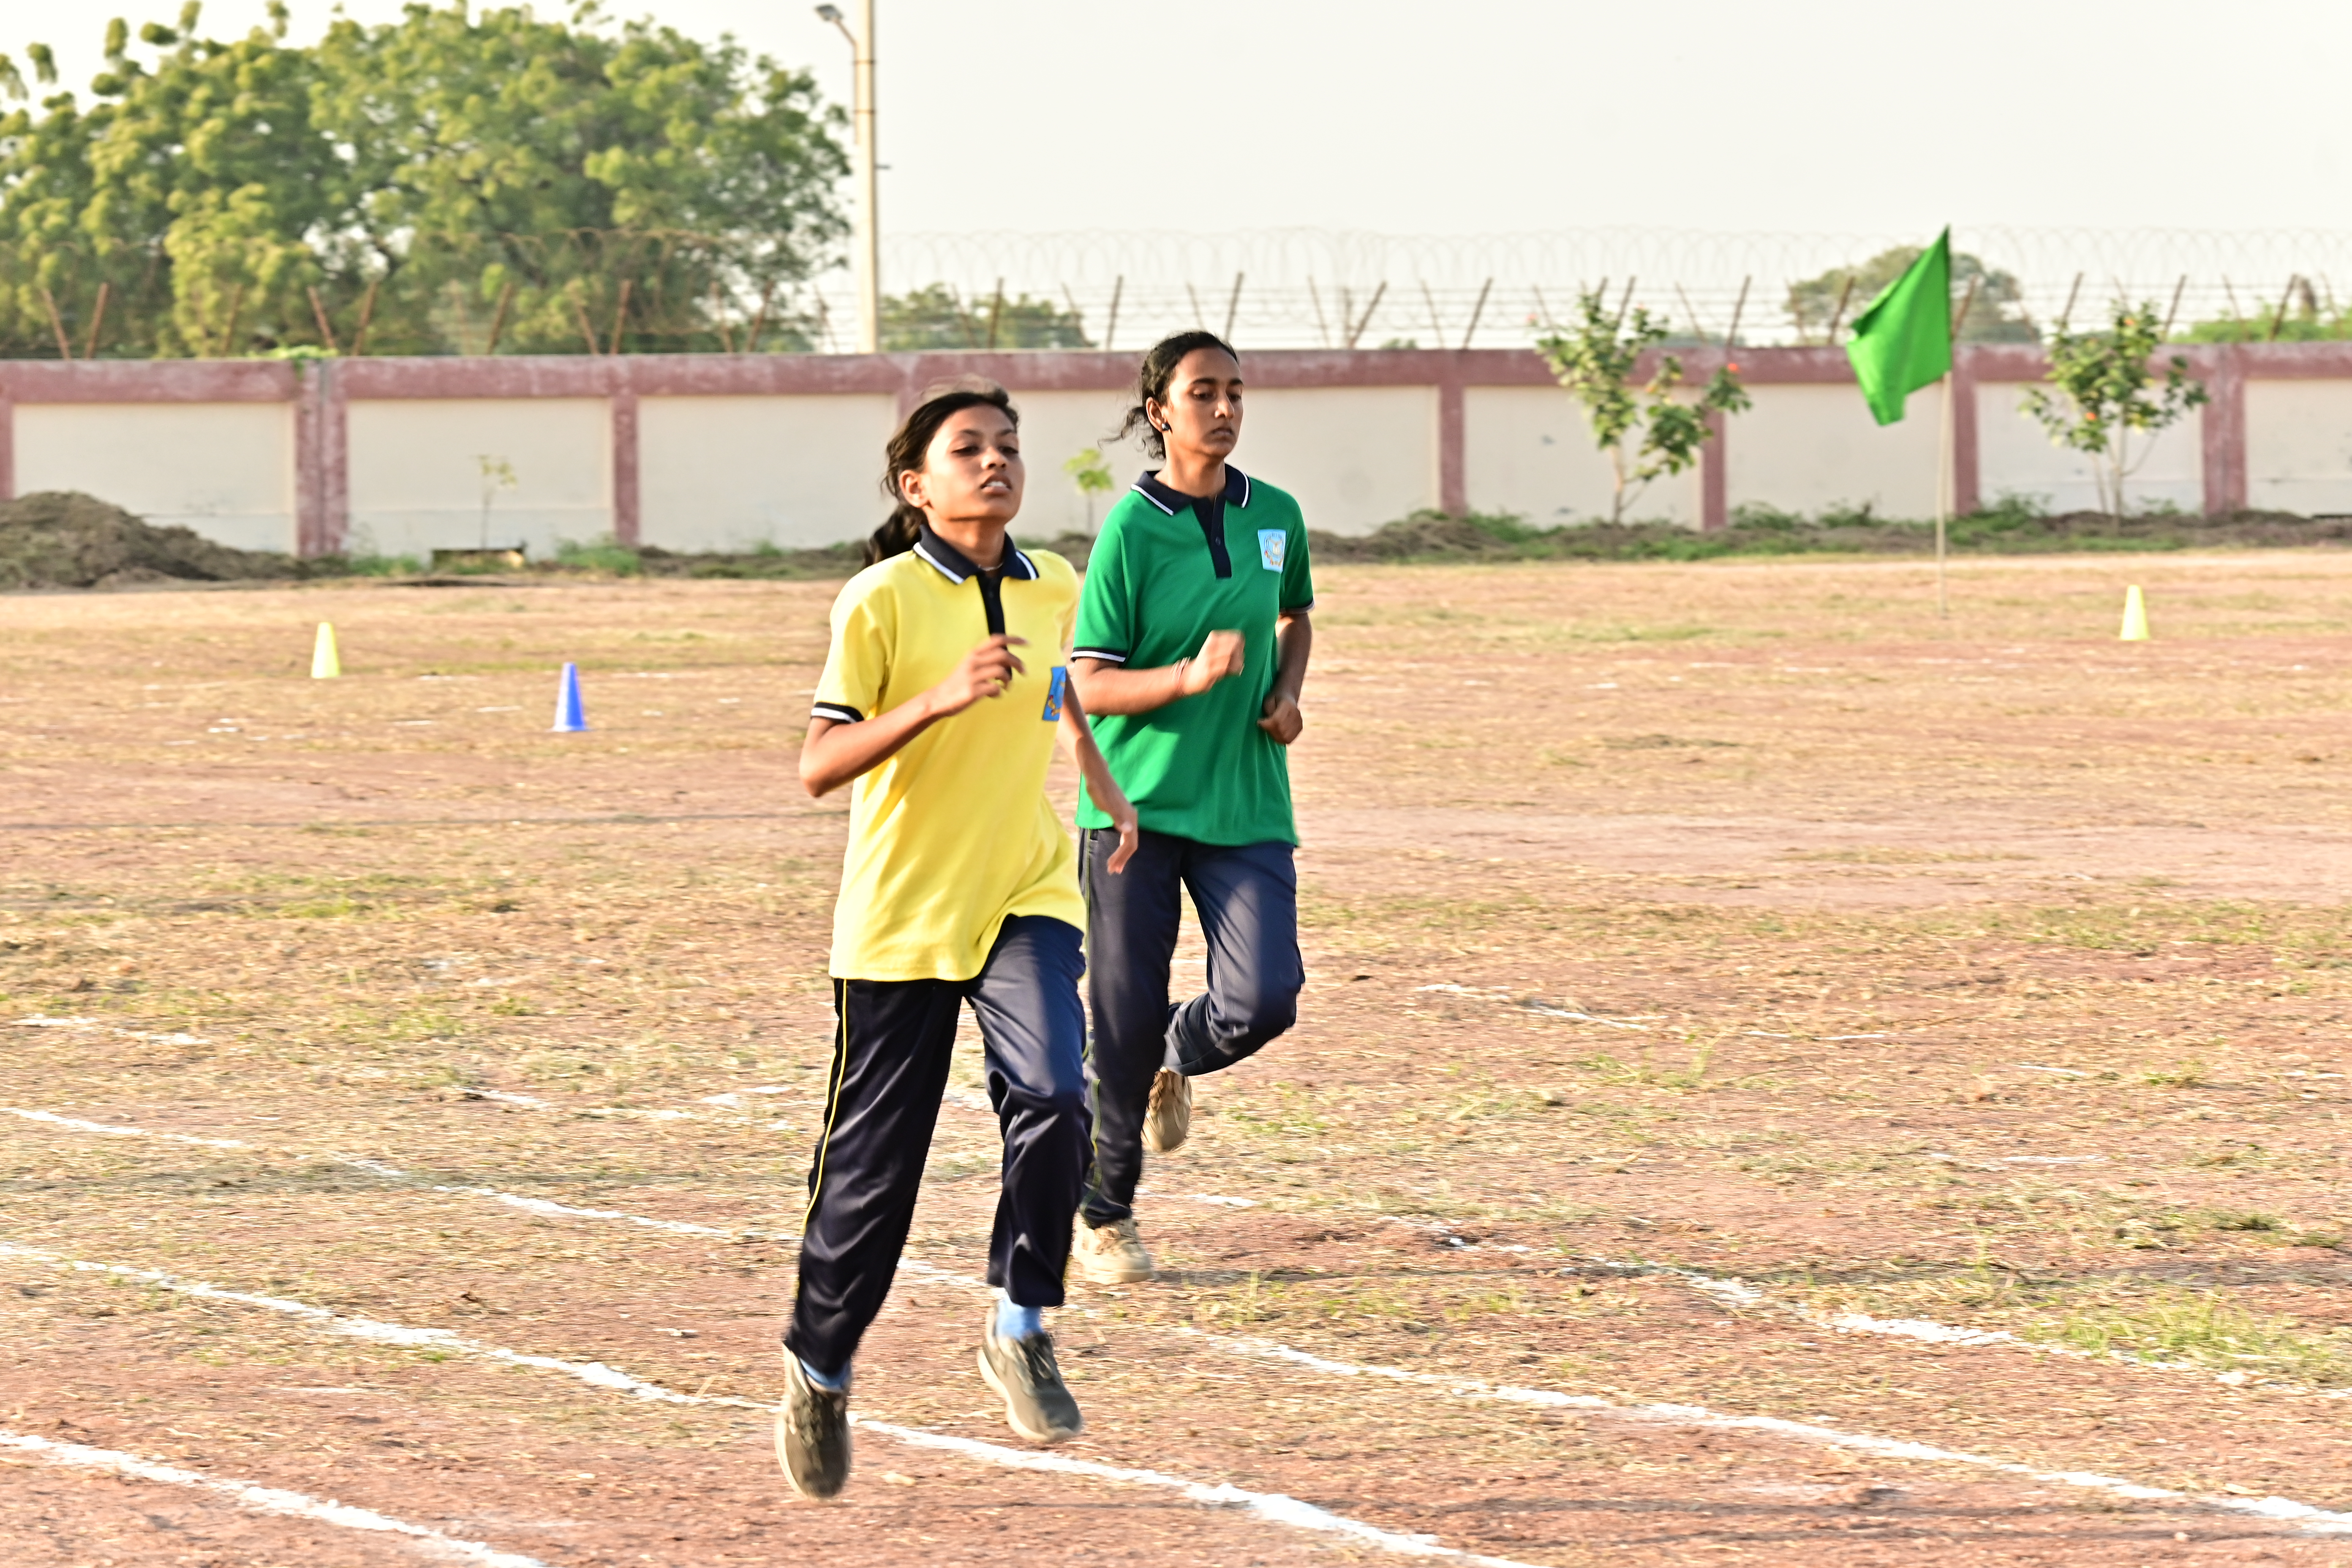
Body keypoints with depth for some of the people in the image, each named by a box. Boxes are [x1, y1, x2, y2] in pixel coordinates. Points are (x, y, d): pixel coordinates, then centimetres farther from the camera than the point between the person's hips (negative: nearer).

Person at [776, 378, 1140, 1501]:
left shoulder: (1055, 593, 5)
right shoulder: (881, 600, -11)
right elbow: (818, 766, -19)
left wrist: (1107, 795, 21)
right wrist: (939, 700, -29)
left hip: (1024, 898, 3)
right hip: (898, 913, -3)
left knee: (1051, 1092, -23)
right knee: (872, 1167, 4)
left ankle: (1019, 1324, -5)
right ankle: (819, 1369, 27)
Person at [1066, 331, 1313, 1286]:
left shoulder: (1275, 516, 5)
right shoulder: (1130, 530, -9)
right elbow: (1090, 685, -10)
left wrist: (1286, 692, 6)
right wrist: (1193, 676, -25)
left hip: (1246, 805, 4)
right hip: (1136, 803, -3)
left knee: (1264, 1000, -12)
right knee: (1125, 1017, 1)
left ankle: (1176, 1063, 24)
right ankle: (1104, 1215, 21)